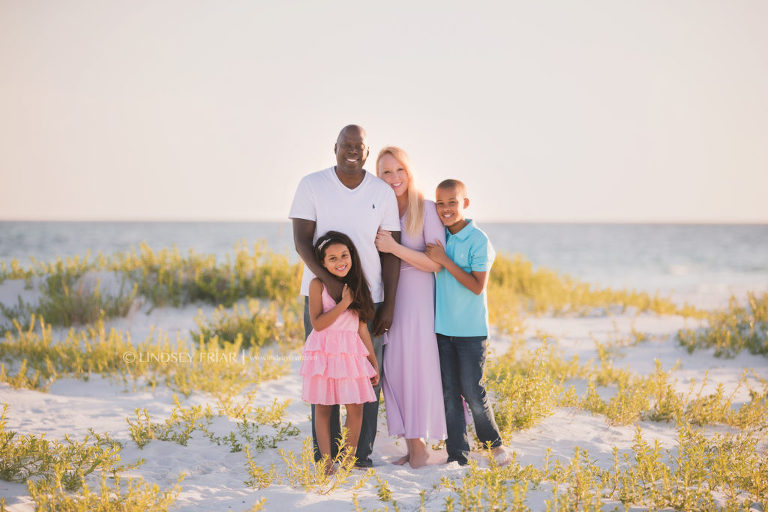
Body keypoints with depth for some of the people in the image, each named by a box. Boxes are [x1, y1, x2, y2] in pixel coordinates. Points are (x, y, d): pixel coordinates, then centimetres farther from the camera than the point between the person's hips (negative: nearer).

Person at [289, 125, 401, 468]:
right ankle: (325, 455, 10)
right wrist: (329, 279, -19)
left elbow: (390, 251, 6)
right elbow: (301, 240, -5)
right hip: (321, 294, -1)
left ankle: (362, 455, 10)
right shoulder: (311, 185, 0)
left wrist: (389, 304, 0)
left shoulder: (383, 193, 5)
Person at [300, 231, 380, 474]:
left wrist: (374, 361, 12)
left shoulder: (357, 286, 9)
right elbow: (317, 323, -13)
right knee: (323, 407, 1)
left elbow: (362, 327, 12)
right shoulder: (318, 285, -4)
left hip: (351, 353, 3)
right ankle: (327, 462, 8)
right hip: (324, 352, -3)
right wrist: (344, 303, -16)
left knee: (355, 408, 0)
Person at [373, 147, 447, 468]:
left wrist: (395, 248, -18)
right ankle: (410, 446, 10)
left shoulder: (427, 210, -6)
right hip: (386, 298, 5)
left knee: (416, 367, -6)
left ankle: (420, 446, 3)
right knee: (392, 370, 3)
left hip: (418, 297, -5)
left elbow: (437, 264, -12)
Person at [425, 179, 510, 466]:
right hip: (442, 327, 5)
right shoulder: (440, 238, 7)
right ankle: (457, 456, 11)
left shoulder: (478, 240, -10)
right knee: (448, 393, 5)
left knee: (472, 391, -2)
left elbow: (478, 286, -16)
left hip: (471, 330, -5)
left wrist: (444, 260, -18)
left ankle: (493, 443, 20)